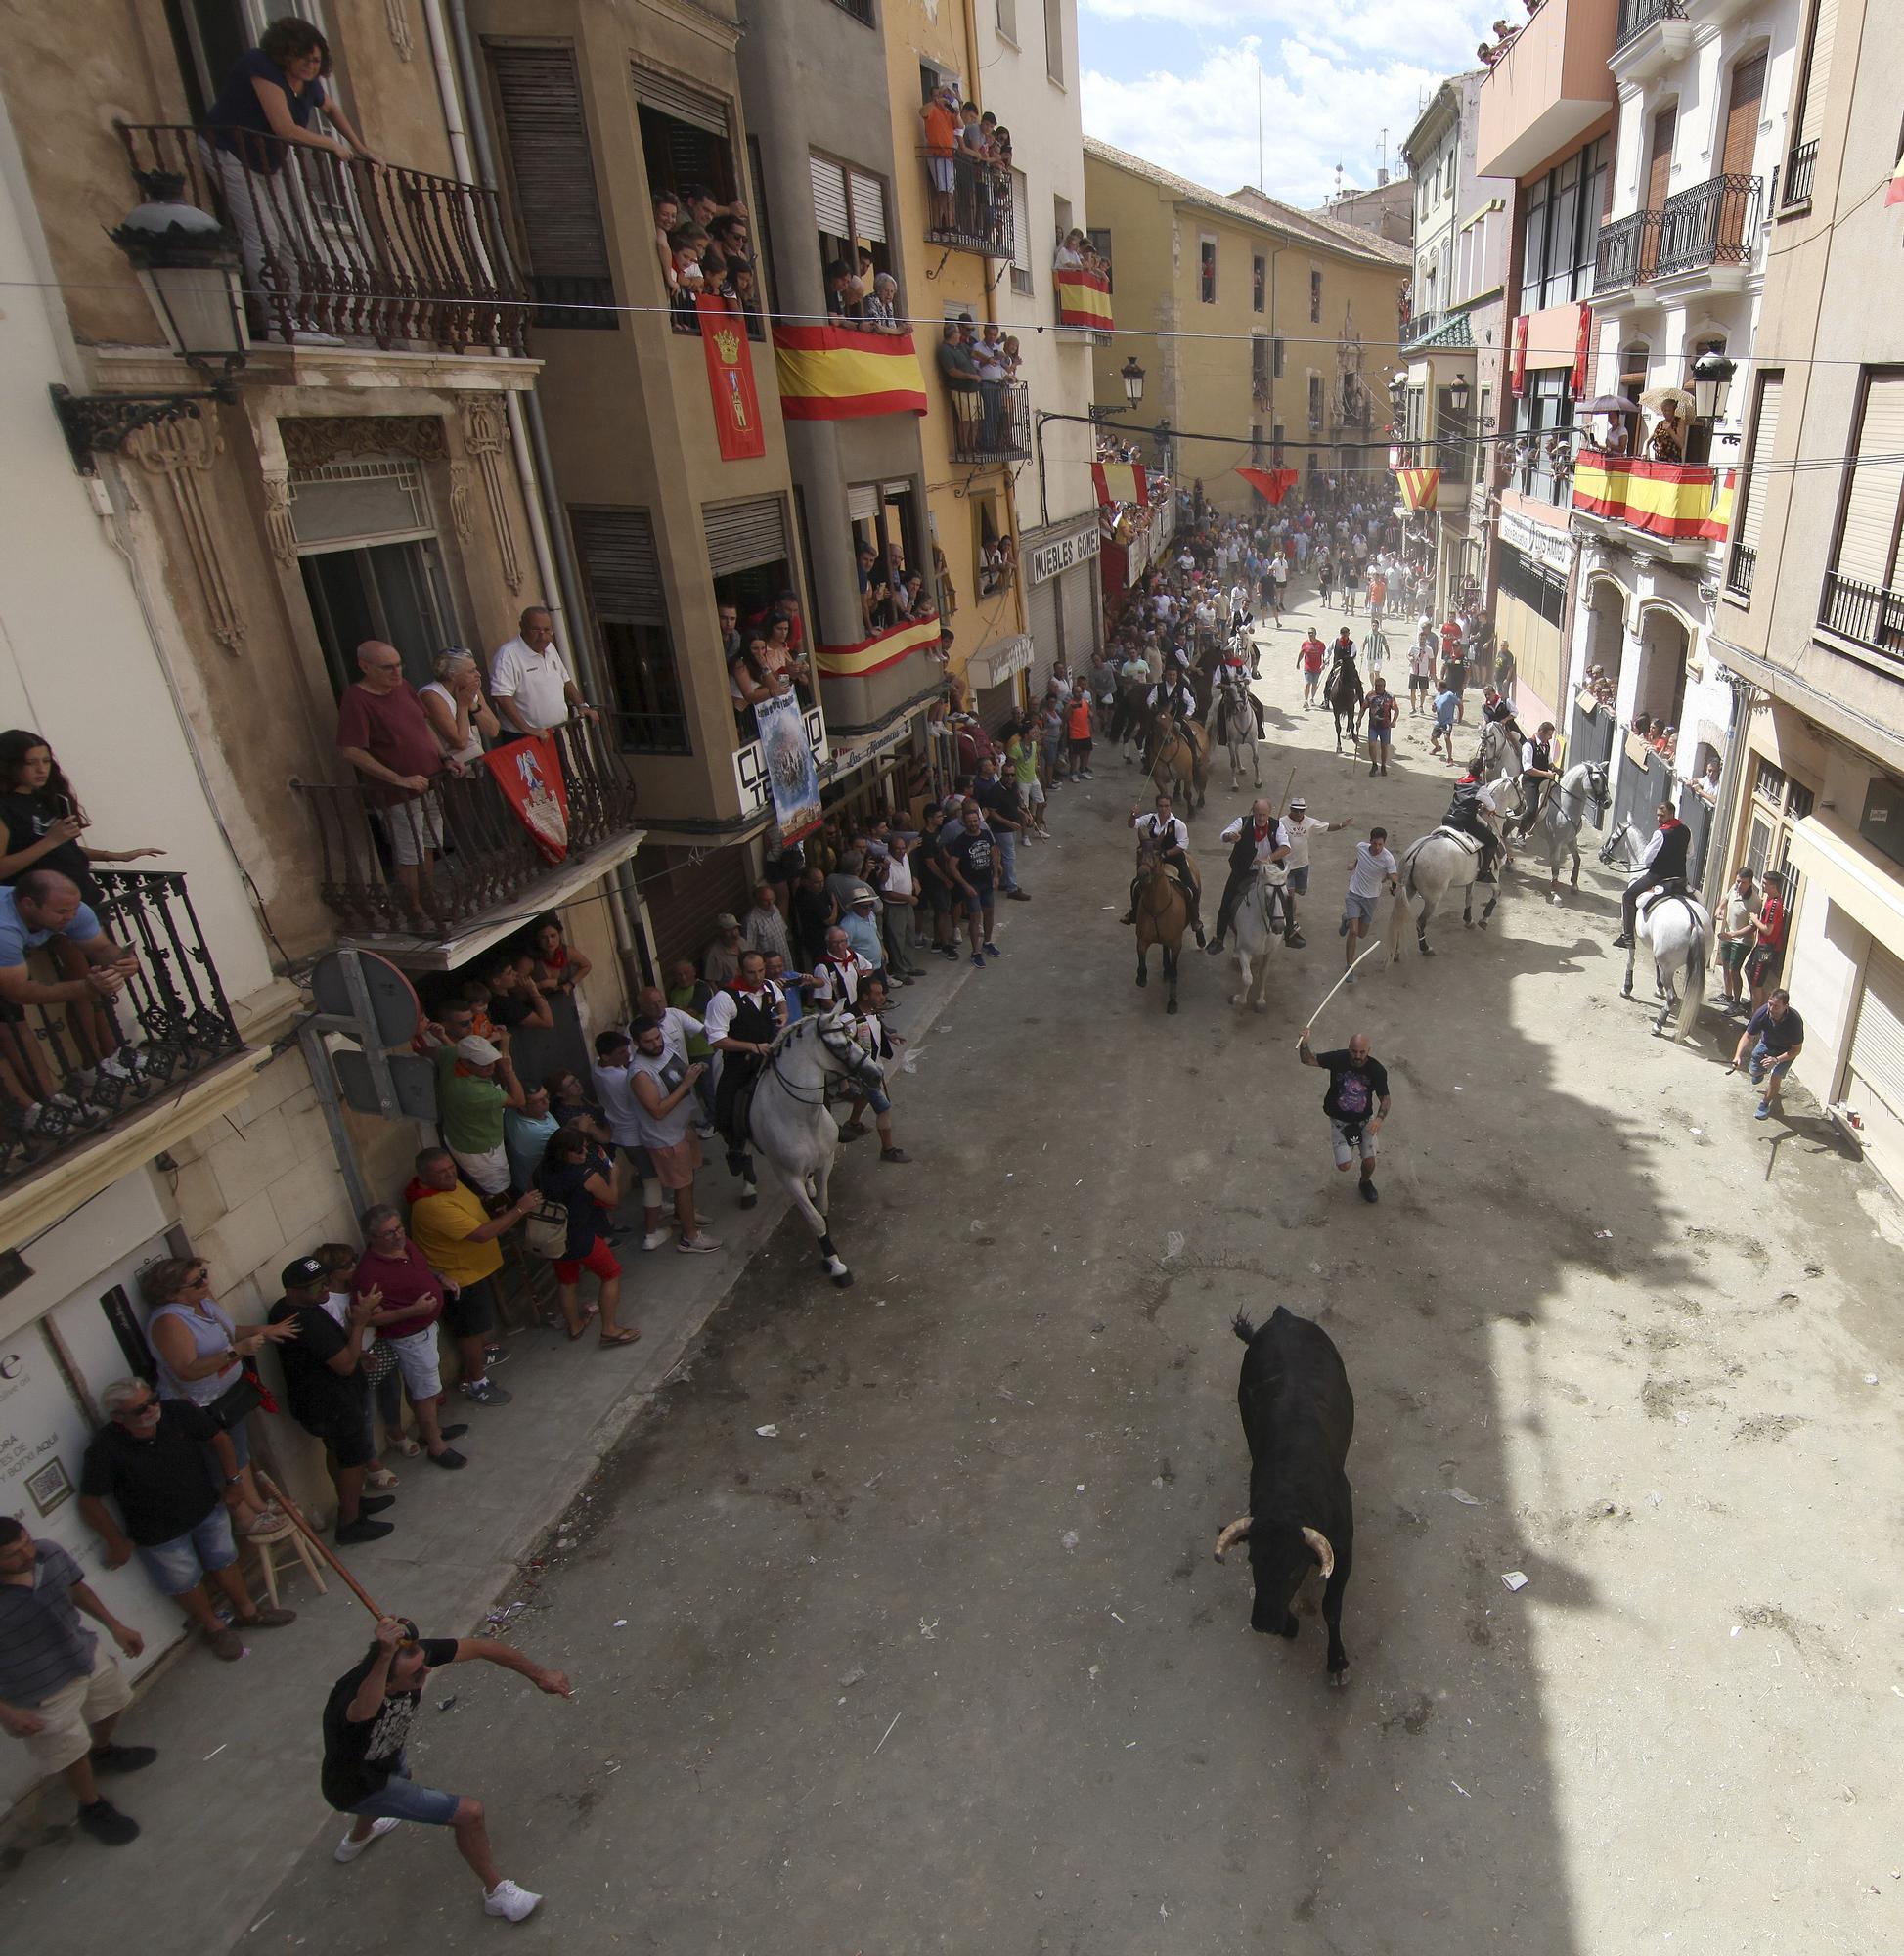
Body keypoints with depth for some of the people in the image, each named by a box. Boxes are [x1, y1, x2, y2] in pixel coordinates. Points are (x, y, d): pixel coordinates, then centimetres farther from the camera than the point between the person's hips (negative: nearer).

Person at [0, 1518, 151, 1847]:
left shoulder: (50, 1554, -21)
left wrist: (114, 1626, 3)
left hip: (85, 1656, 6)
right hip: (40, 1693, -6)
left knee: (112, 1702, 30)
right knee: (73, 1752, 14)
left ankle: (103, 1751, 63)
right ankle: (93, 1808, 44)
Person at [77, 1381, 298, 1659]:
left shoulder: (178, 1411, -24)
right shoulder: (106, 1449, -30)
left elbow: (219, 1438, -7)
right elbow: (89, 1502, -17)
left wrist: (233, 1482, -6)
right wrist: (118, 1543, -9)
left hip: (207, 1509, 3)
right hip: (159, 1532, -2)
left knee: (224, 1562, 22)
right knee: (186, 1584, 17)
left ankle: (247, 1611, 46)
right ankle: (213, 1627, 45)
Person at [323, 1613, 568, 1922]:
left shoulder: (413, 1653, -29)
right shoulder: (352, 1691, -45)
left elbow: (481, 1647, -20)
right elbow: (362, 1712, -71)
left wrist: (539, 1674, -21)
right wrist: (383, 1657, -84)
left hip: (388, 1755, 7)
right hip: (357, 1788, -7)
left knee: (399, 1782, 41)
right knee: (469, 1813, -10)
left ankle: (357, 1838, 76)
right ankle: (497, 1891, 19)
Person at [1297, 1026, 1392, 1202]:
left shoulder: (1377, 1070, -18)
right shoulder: (1338, 1059, -20)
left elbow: (1384, 1098, -10)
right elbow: (1307, 1060, -12)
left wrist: (1379, 1118, -30)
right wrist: (1304, 1042, -32)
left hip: (1365, 1120, 1)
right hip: (1339, 1120, -1)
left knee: (1369, 1162, -2)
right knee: (1344, 1166, -9)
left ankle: (1366, 1182, 36)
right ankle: (1350, 1142, 27)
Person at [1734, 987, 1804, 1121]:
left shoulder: (1794, 1021, -38)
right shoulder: (1762, 1012, -32)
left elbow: (1797, 1049, -24)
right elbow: (1748, 1036, -20)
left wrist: (1776, 1060, -38)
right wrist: (1738, 1056, -34)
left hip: (1786, 1050, -3)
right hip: (1766, 1044, 3)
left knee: (1776, 1076, -18)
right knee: (1753, 1070, 7)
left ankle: (1765, 1103, 8)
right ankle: (1762, 1070, 46)